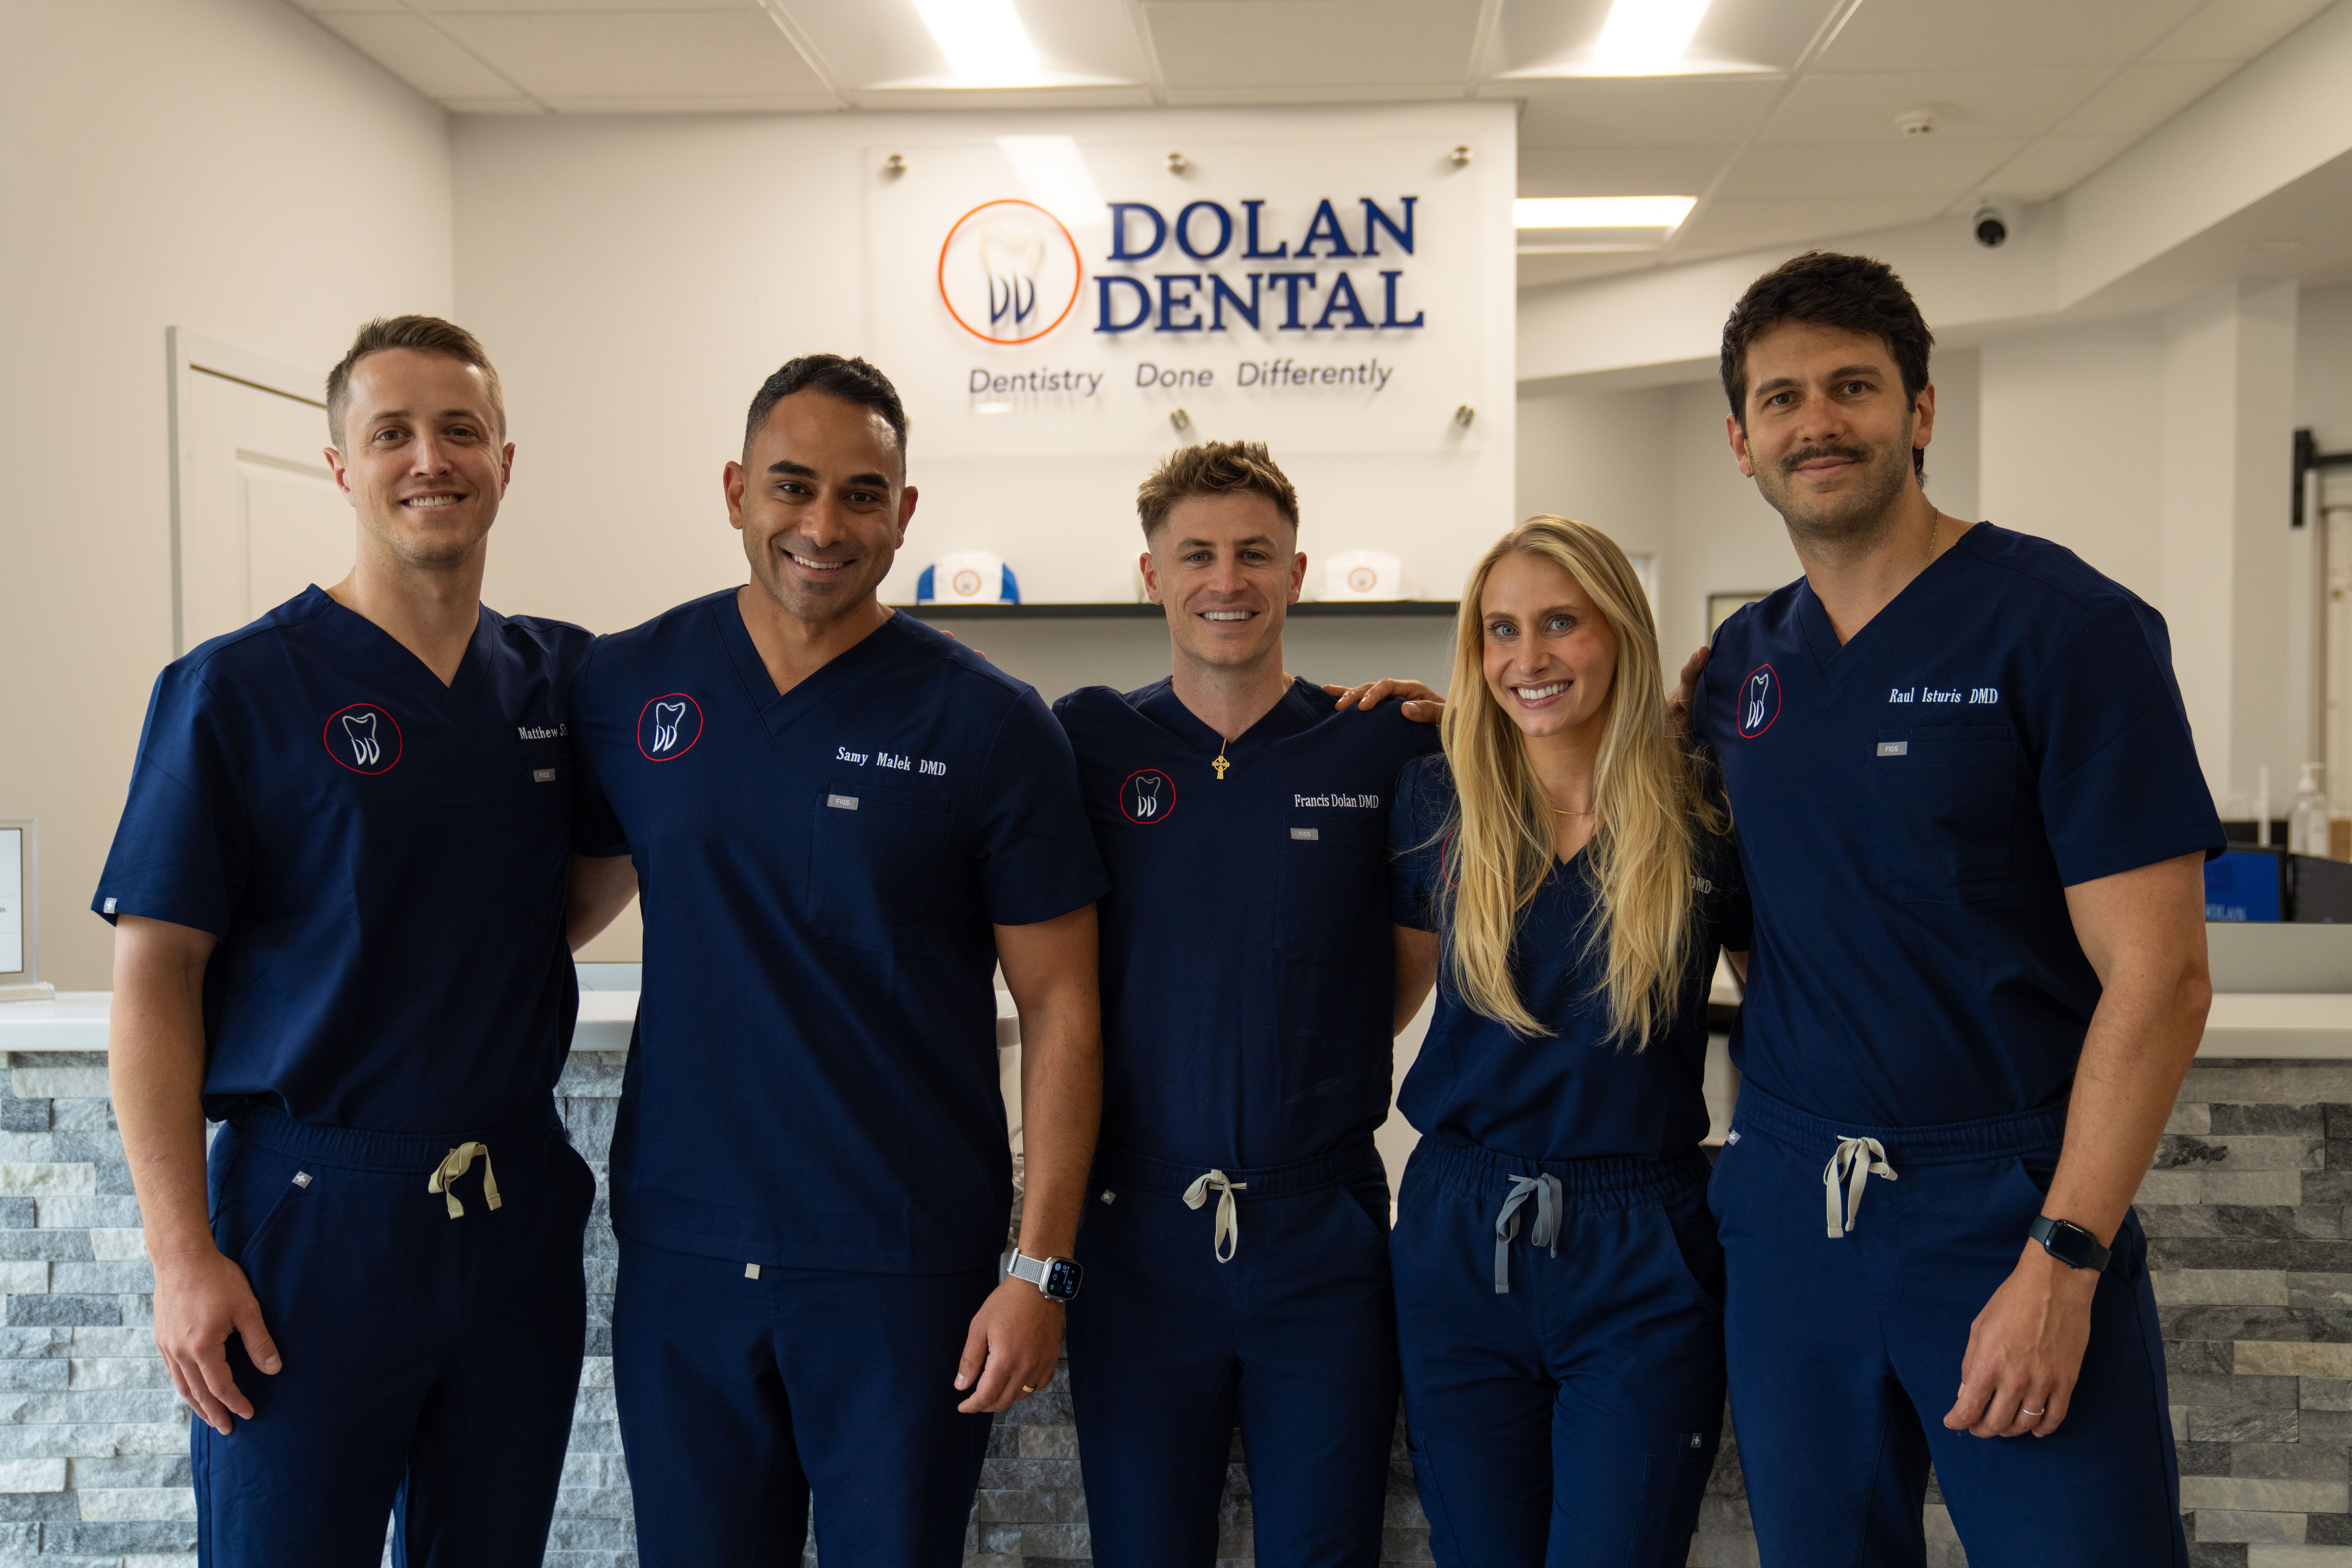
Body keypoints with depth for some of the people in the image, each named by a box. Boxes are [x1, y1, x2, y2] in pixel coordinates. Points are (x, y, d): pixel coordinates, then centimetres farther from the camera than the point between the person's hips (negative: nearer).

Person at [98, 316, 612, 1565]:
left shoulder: (562, 677, 6)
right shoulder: (235, 689, -6)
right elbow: (155, 979, -8)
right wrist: (181, 1253, -13)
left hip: (521, 1214, 4)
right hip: (310, 1215, -4)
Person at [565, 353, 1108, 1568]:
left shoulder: (990, 725, -7)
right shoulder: (625, 687, 1)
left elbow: (1059, 1008, -5)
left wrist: (1042, 1268, -10)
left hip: (907, 1265, -2)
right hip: (681, 1251, 3)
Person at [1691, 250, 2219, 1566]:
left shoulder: (2063, 624, -9)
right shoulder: (1743, 659, 7)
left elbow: (2158, 976, -13)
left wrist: (2062, 1261, -18)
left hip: (2013, 1209, -5)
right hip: (1788, 1207, 5)